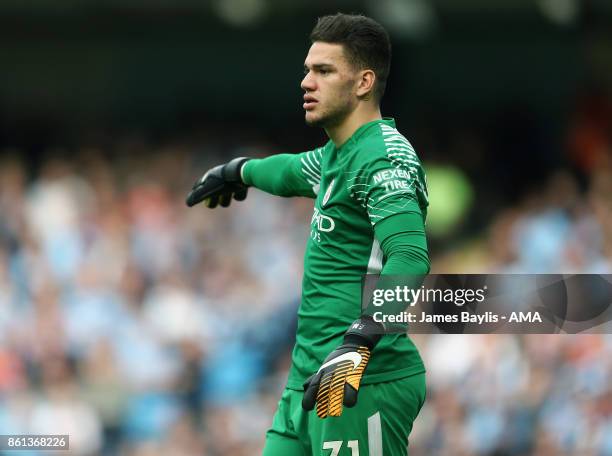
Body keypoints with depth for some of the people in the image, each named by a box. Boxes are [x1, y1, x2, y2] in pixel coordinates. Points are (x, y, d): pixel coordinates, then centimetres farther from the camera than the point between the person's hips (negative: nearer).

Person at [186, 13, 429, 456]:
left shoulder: (384, 158, -15)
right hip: (311, 375, 9)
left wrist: (358, 341, -40)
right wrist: (239, 172, 59)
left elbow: (409, 259, -29)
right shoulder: (339, 153, 15)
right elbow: (297, 172, 40)